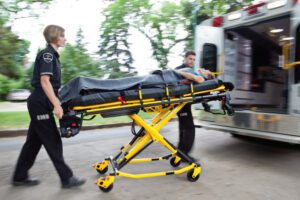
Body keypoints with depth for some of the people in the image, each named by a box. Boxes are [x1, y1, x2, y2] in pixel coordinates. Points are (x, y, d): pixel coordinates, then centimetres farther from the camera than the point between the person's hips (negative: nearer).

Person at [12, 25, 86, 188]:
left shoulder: (52, 55, 17)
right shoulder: (47, 54, -12)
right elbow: (44, 81, -22)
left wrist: (56, 101, 25)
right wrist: (56, 104, -28)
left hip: (40, 103, 9)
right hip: (40, 103, -9)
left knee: (34, 140, 14)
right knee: (53, 142, -5)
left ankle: (19, 177, 26)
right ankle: (66, 178, 4)